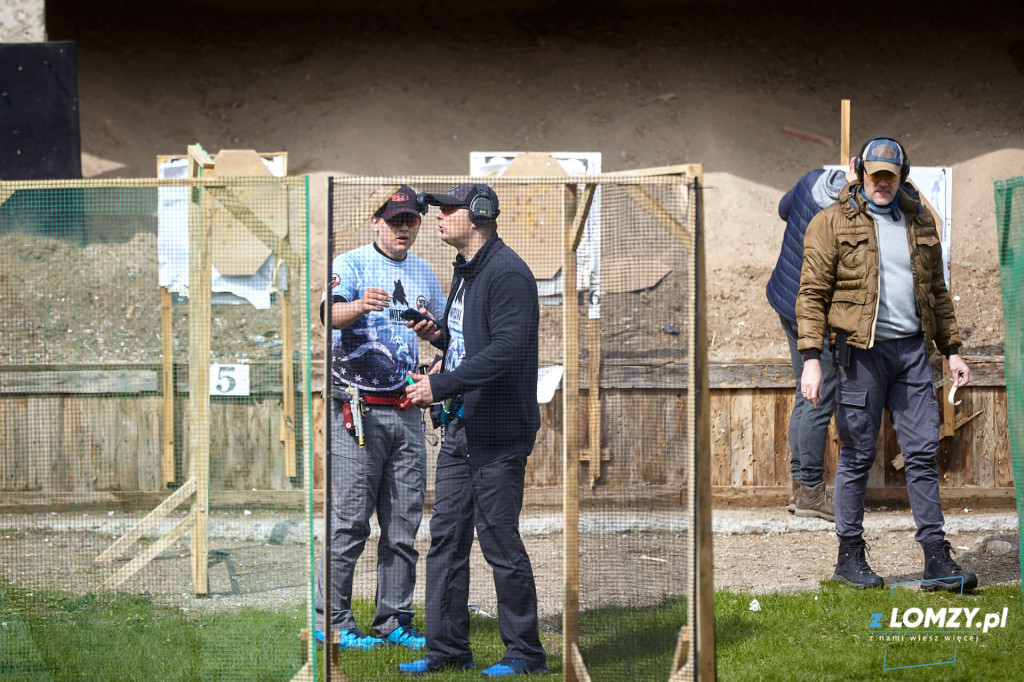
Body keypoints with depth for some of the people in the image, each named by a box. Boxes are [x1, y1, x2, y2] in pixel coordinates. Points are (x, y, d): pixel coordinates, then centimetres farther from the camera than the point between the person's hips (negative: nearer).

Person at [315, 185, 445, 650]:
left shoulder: (423, 273, 14)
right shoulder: (351, 264, -6)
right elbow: (329, 314, -25)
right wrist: (359, 305, -46)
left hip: (407, 410, 6)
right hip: (358, 411, -6)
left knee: (404, 521, 7)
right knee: (349, 519, -7)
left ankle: (395, 621, 13)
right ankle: (331, 621, -1)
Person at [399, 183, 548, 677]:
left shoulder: (507, 274, -15)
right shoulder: (464, 271, 17)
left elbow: (507, 349, -24)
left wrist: (441, 385, -26)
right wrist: (439, 335, 7)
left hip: (499, 431, -10)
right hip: (460, 425, 10)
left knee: (499, 541, -5)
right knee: (446, 537, 9)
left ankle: (525, 653, 5)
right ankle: (447, 650, 15)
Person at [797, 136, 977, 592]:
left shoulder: (920, 221, 15)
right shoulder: (832, 223, -1)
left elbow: (937, 291, 22)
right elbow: (812, 294, -4)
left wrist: (951, 348, 17)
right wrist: (811, 359, -12)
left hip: (912, 348, 4)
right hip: (861, 349, -4)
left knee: (923, 451, 1)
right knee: (857, 455, 0)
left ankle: (936, 559, 2)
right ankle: (850, 555, 11)